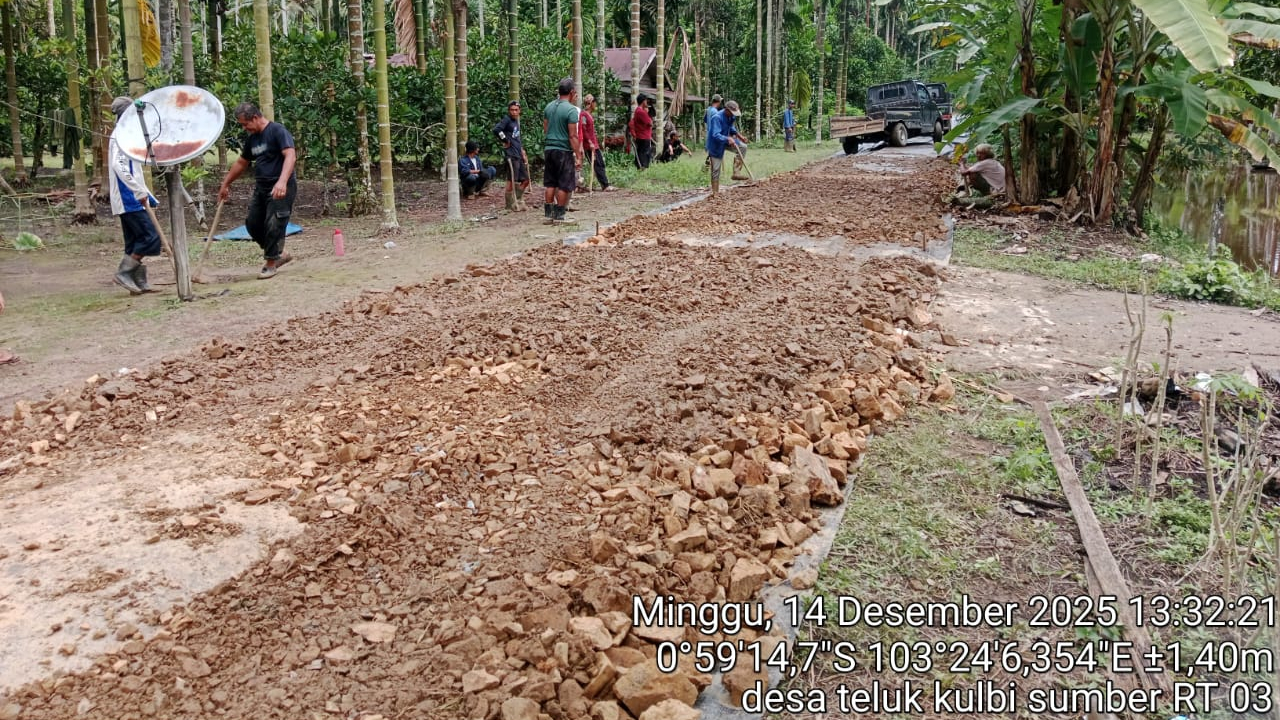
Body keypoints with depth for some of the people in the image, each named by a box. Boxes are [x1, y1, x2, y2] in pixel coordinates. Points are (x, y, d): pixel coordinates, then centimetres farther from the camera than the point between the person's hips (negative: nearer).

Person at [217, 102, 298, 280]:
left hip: (281, 189, -9)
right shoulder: (251, 138, 14)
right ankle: (279, 254, 20)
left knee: (273, 226, -9)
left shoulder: (277, 131, -12)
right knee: (252, 223, 7)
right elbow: (241, 163, 27)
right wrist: (225, 184, 32)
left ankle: (271, 263, 5)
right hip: (261, 188, 9)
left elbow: (290, 156, -25)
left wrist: (282, 181, -39)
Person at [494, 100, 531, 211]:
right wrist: (505, 141, -13)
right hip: (511, 155, -9)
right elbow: (496, 129, -24)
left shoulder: (516, 121, 17)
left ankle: (518, 201, 24)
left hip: (519, 155, 9)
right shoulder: (507, 120, -8)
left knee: (525, 180, 12)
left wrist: (523, 153, 19)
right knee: (512, 180, -4)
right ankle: (510, 204, 5)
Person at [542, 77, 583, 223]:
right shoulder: (571, 110, -13)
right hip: (564, 150, -7)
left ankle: (548, 213, 14)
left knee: (550, 183, 12)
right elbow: (573, 136, -16)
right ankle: (559, 215, 3)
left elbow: (545, 130, 14)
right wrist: (578, 157, -12)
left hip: (549, 149, 7)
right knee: (564, 185, 1)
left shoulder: (549, 106, 8)